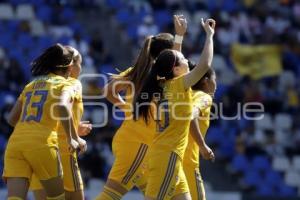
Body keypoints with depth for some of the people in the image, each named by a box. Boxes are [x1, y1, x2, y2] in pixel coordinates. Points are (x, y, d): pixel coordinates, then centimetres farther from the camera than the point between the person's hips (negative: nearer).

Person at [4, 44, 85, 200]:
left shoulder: (31, 85, 24)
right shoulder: (63, 83, 8)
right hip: (41, 144, -4)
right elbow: (62, 107, -15)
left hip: (15, 142, 4)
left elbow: (12, 119, 22)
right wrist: (72, 139, -5)